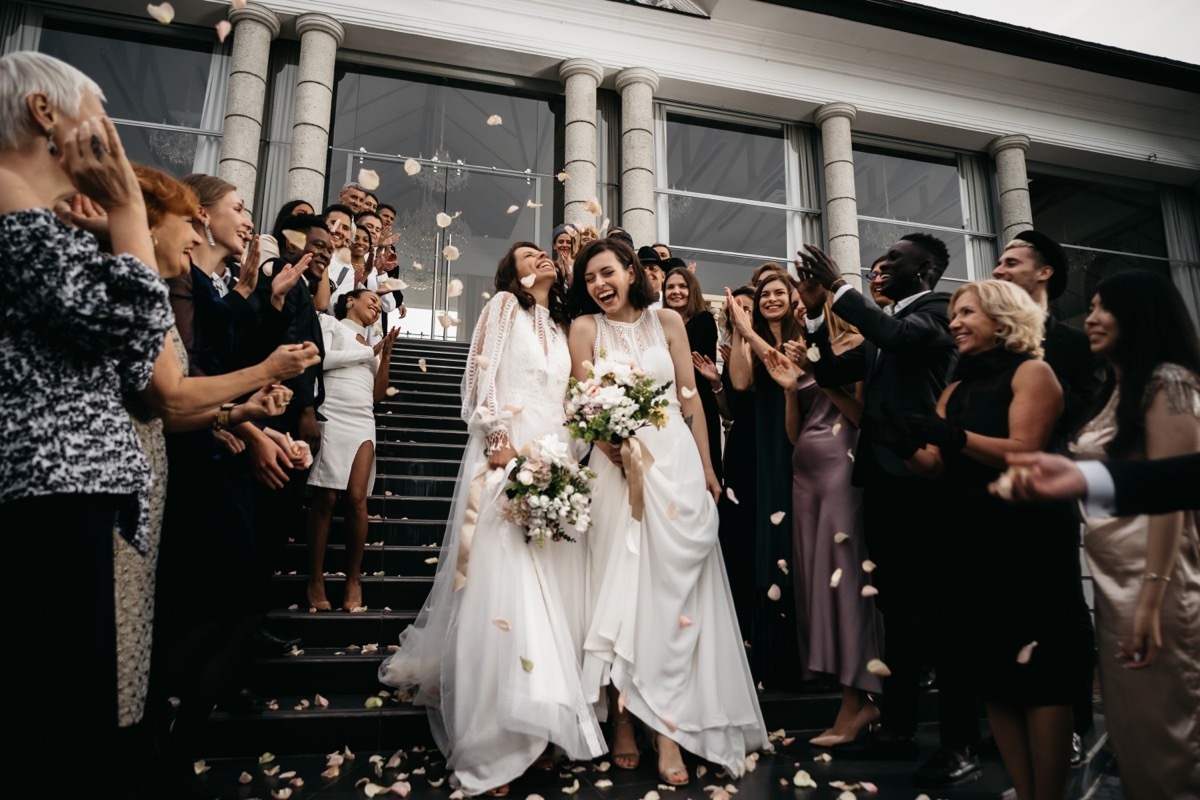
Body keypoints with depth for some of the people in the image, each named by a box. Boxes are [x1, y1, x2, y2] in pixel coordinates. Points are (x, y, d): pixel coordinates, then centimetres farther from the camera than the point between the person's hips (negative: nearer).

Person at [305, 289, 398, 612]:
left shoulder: (372, 344, 27)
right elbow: (321, 359, -5)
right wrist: (368, 352, 3)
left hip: (362, 422, 4)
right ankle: (316, 580, -1)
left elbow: (378, 393, 17)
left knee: (357, 499, -9)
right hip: (331, 417, -4)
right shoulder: (330, 323, 14)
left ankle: (354, 580, -4)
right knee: (324, 499, -8)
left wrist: (386, 352, 7)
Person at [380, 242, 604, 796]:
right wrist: (499, 440, -14)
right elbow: (480, 376, -2)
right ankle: (493, 741, -4)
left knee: (550, 596, 3)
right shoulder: (504, 305, 8)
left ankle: (540, 720, 12)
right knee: (504, 589, -11)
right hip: (505, 458, -6)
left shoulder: (563, 326, 24)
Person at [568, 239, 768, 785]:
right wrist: (618, 449, -17)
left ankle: (668, 726, 4)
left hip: (677, 460, 2)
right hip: (617, 462, -1)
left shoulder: (667, 322, 8)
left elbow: (690, 398, 7)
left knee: (673, 587, -1)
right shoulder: (586, 328, 3)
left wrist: (707, 468, 6)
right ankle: (623, 718, 12)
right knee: (620, 585, 2)